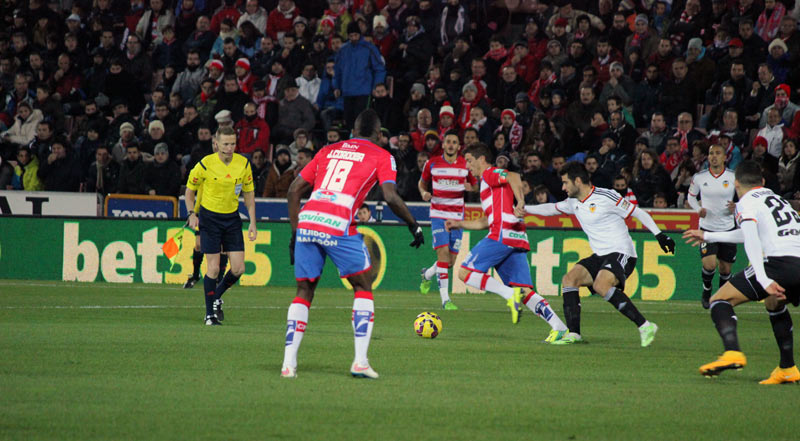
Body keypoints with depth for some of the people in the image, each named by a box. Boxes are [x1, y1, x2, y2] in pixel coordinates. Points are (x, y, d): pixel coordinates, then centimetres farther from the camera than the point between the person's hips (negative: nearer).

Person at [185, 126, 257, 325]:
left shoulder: (244, 164, -3)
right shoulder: (205, 165, -12)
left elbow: (249, 194, 8)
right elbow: (190, 189, 3)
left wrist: (252, 224, 3)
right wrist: (191, 214, -10)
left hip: (232, 218, 3)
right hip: (210, 217, -3)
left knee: (238, 268, -3)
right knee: (213, 268, -8)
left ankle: (217, 296, 25)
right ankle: (210, 314, 4)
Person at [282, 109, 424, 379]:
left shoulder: (328, 151, 25)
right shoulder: (381, 156, 12)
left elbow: (294, 190, 22)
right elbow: (390, 197, -3)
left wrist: (295, 231, 26)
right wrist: (413, 225, 10)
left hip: (306, 222, 4)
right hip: (338, 225, -4)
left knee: (304, 292, 15)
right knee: (363, 287, 12)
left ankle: (289, 363, 6)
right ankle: (360, 362, 2)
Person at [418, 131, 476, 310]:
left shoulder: (466, 164, 3)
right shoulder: (432, 163, 2)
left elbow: (475, 185, 14)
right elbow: (422, 182, 16)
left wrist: (471, 187, -10)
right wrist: (424, 192, -6)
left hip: (457, 215, 2)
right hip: (438, 214, -2)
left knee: (451, 261, 1)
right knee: (443, 252, -18)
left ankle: (427, 274, 35)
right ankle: (445, 298, -16)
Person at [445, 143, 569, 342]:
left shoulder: (490, 174, 5)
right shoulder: (488, 183, 32)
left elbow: (513, 177, -17)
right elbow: (488, 221, 37)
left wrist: (520, 203, -24)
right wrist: (460, 224, 36)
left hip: (502, 236, -9)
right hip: (518, 240, 9)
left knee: (465, 273, -7)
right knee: (525, 292, 0)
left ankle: (510, 294, -19)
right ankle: (559, 327, -12)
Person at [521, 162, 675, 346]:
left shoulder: (605, 197, -13)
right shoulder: (574, 203, 11)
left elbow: (638, 212, -8)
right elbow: (551, 209, 30)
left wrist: (659, 235, -13)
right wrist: (523, 209, 27)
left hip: (621, 254, -8)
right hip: (599, 256, 8)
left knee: (601, 286, -31)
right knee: (569, 279, -9)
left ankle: (645, 326, -29)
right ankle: (574, 334, -9)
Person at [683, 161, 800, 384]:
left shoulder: (747, 203, 7)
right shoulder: (777, 198, 31)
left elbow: (751, 241, -12)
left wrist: (764, 280, -21)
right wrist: (708, 236, 54)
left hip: (779, 261, -8)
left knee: (720, 300, -2)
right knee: (774, 302, 37)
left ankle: (732, 352, -27)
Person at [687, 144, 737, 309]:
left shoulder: (734, 177, -5)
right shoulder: (699, 177, -3)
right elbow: (691, 196, 13)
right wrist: (698, 209, -6)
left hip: (728, 227, 1)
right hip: (707, 227, -1)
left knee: (725, 269, 7)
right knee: (709, 264, -18)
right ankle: (706, 291, 11)